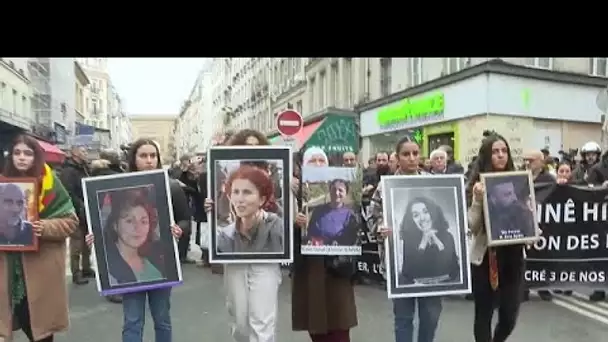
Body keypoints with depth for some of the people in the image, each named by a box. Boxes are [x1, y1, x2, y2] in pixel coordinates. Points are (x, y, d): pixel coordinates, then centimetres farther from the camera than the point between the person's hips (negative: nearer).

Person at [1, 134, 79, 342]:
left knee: (41, 325, 6)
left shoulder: (50, 184, -4)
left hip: (42, 269, -3)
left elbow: (70, 221, -7)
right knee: (23, 319, 9)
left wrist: (45, 228, -23)